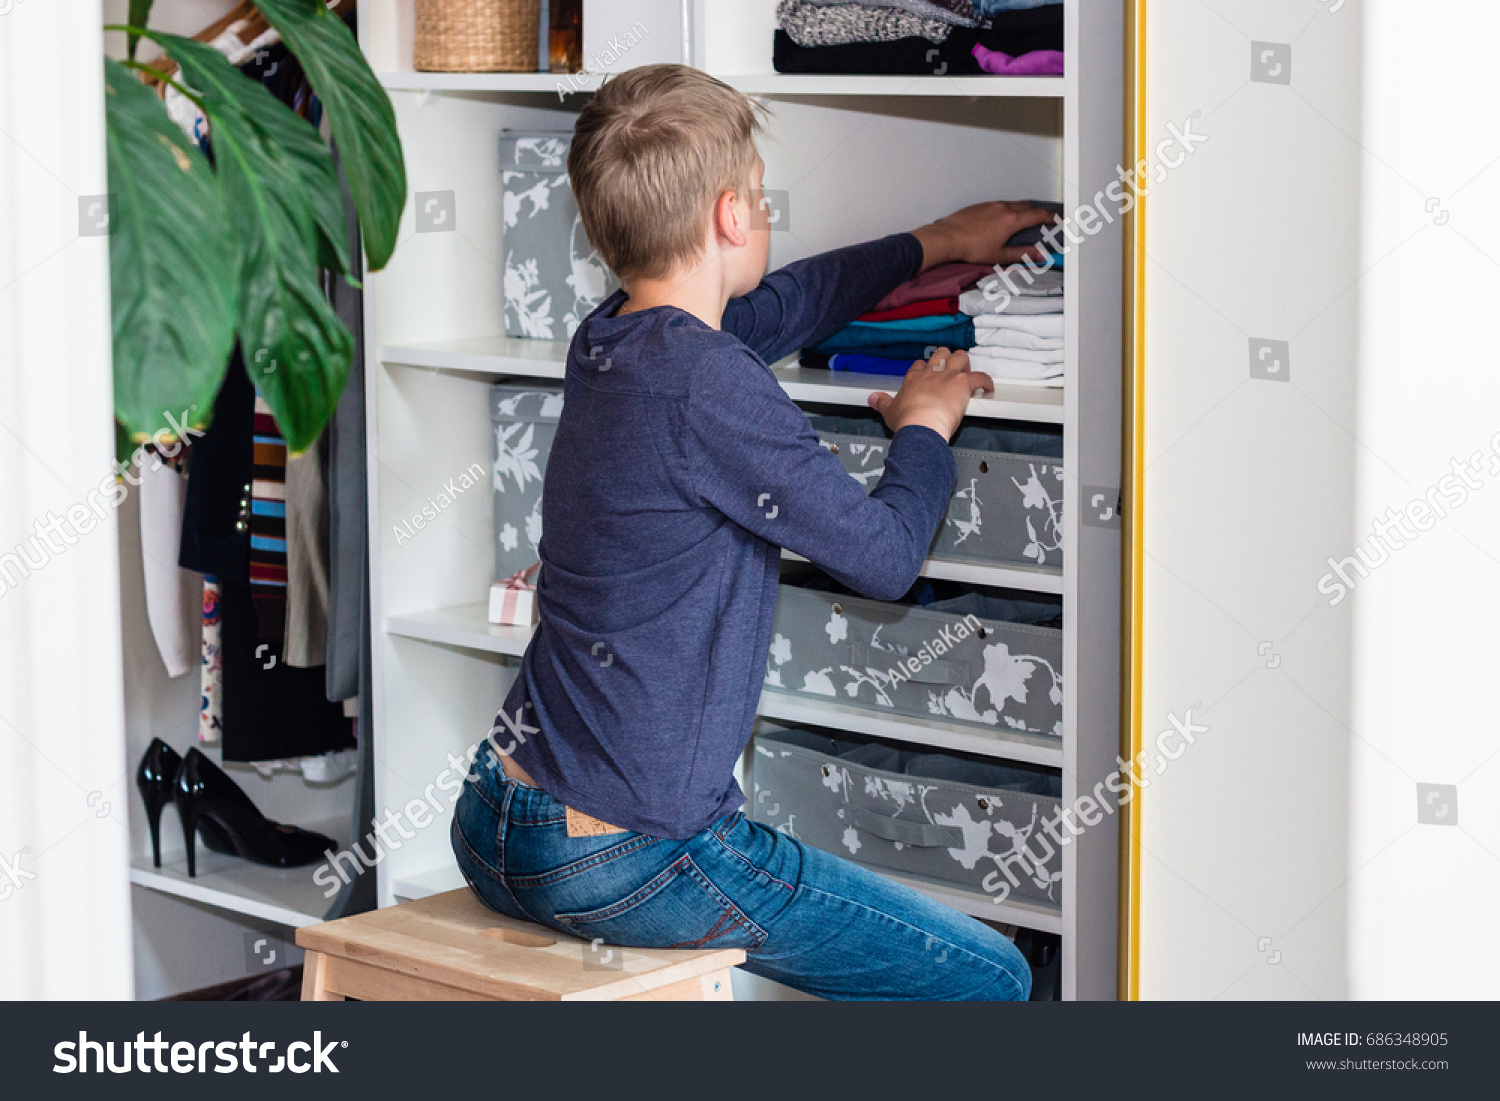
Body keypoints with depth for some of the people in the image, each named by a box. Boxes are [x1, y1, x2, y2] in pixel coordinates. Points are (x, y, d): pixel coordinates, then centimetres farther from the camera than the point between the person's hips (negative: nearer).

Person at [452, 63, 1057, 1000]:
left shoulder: (610, 340, 6)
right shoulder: (706, 382, -21)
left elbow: (784, 303, 28)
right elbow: (885, 558, -12)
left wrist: (933, 246, 41)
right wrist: (925, 427, 8)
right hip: (627, 867, -10)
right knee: (992, 978, -2)